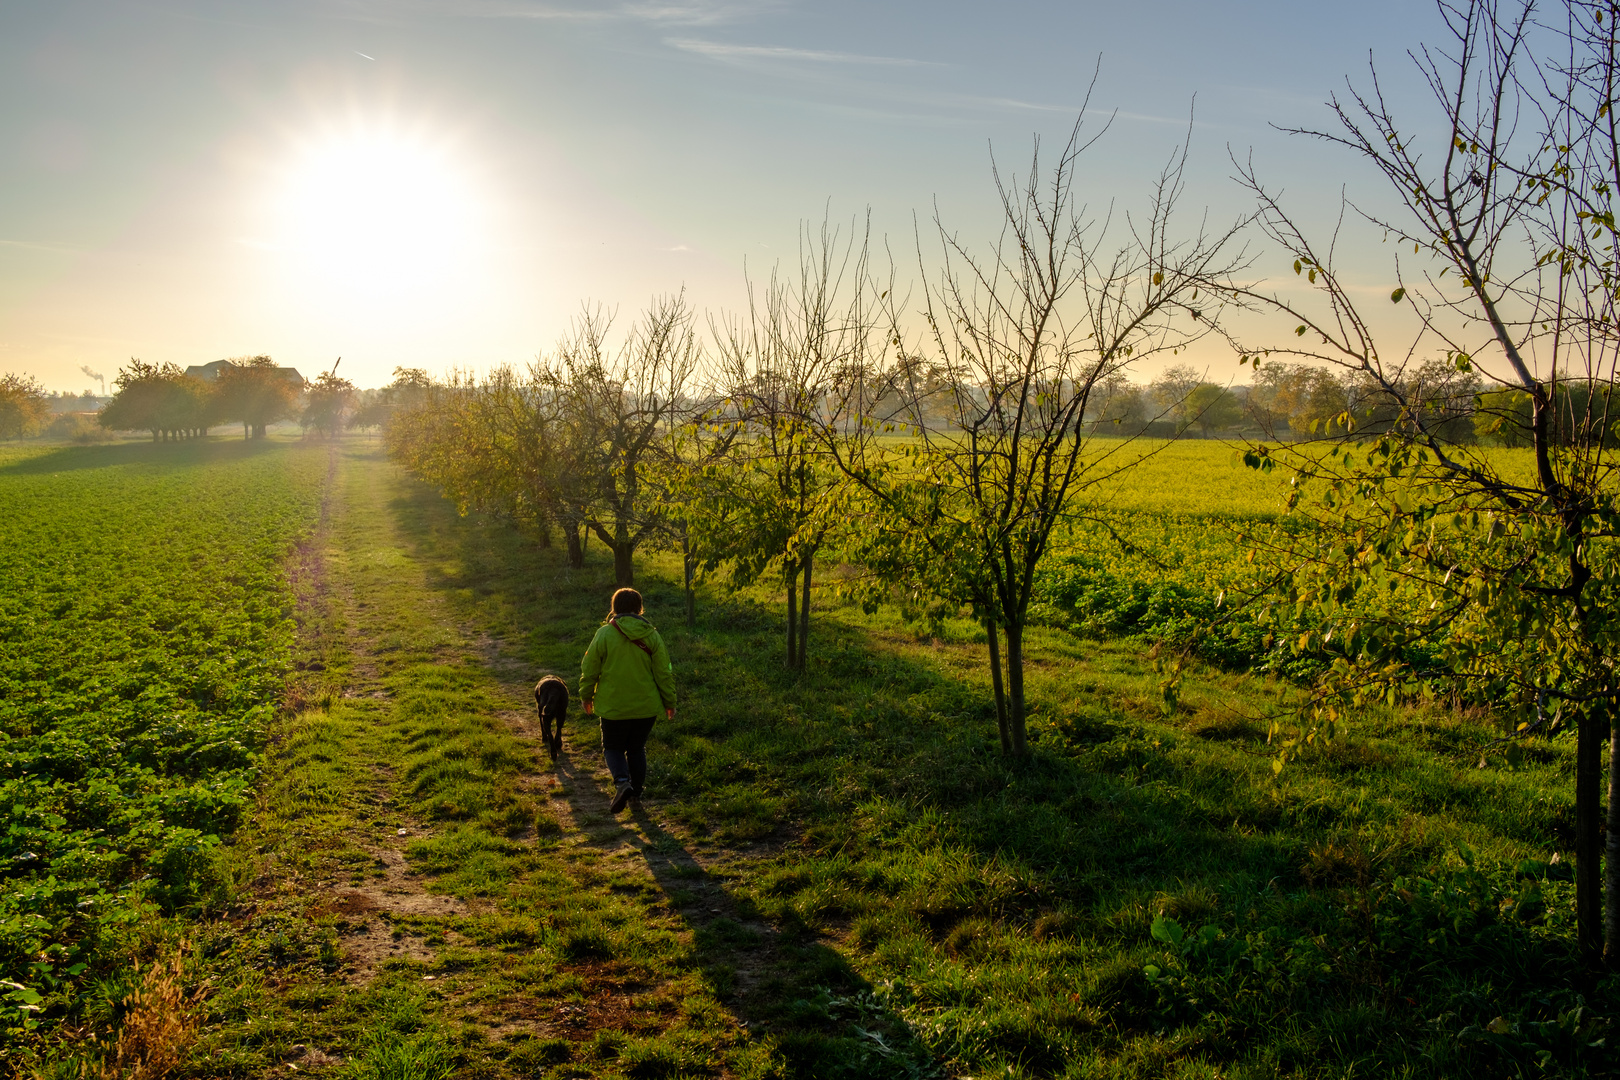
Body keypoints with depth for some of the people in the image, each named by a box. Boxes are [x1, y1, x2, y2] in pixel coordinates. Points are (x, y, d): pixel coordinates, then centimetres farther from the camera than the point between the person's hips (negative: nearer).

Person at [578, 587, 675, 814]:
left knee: (613, 748, 12)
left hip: (613, 707, -2)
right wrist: (669, 702, 10)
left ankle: (622, 782, -12)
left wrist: (586, 697, 11)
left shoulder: (605, 634, -10)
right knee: (637, 748, 19)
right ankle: (636, 790, 26)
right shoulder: (651, 636, -3)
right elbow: (664, 673, 0)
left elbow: (590, 670, -5)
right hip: (646, 707, 2)